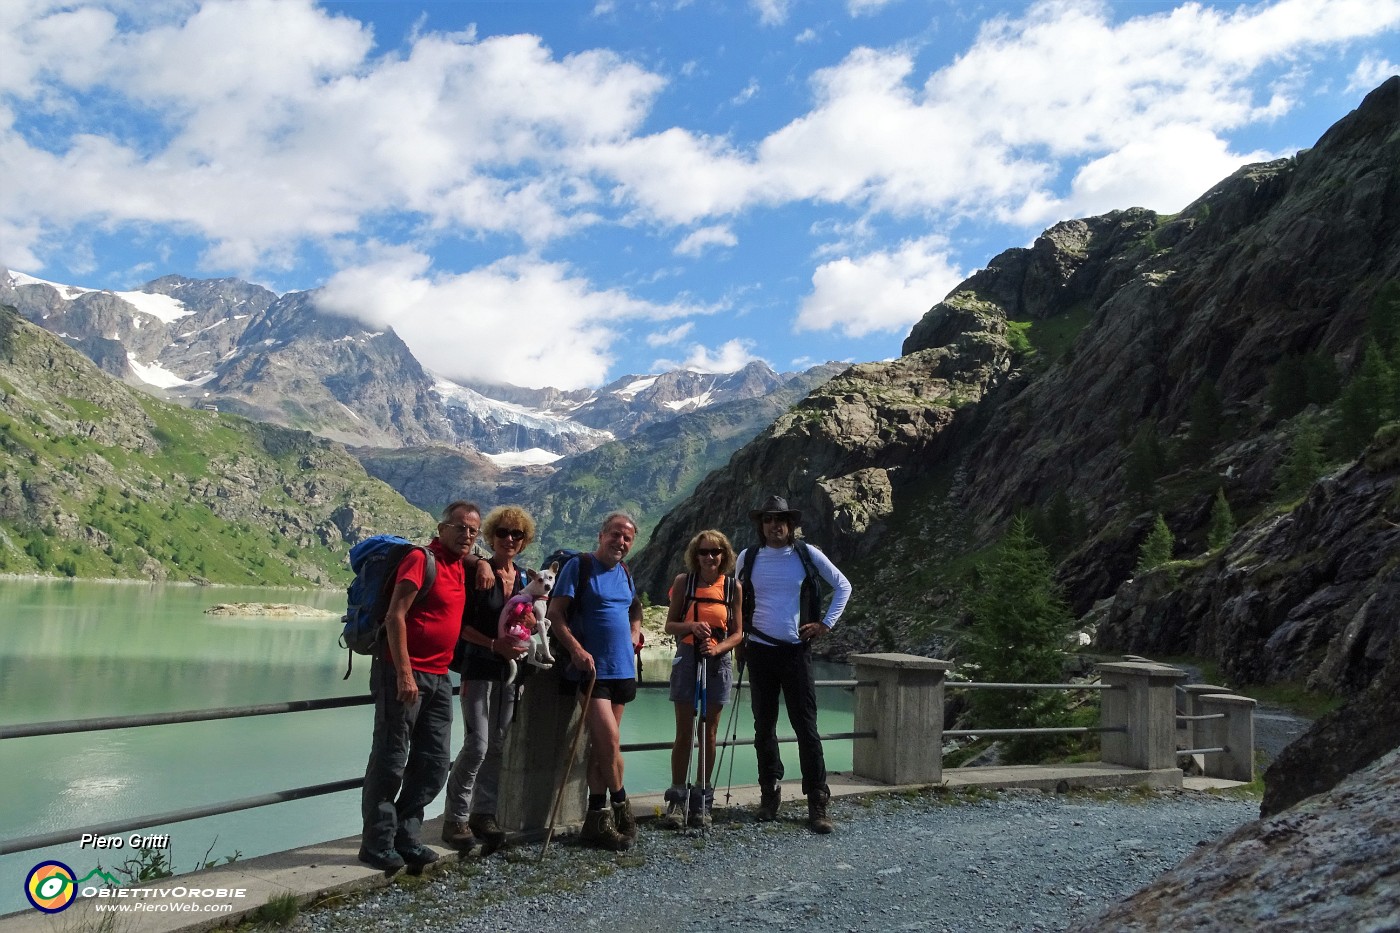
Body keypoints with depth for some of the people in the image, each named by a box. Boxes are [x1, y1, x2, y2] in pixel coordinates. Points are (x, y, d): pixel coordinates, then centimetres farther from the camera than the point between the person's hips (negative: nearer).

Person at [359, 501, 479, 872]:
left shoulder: (460, 566, 13)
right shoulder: (421, 559, -11)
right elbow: (395, 616, -18)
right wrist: (404, 673, -23)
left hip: (438, 677, 8)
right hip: (404, 673, -8)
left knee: (434, 762, 9)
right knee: (390, 759, -1)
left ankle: (406, 837, 19)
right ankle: (377, 844, 10)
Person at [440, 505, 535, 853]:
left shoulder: (525, 578, 10)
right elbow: (460, 624, -9)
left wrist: (520, 642, 0)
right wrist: (495, 645, -17)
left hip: (512, 669, 5)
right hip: (480, 668, -5)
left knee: (497, 745, 9)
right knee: (477, 744, -9)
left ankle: (483, 813, 18)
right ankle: (455, 818, 3)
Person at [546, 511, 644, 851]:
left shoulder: (625, 574, 13)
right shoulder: (578, 566, -6)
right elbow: (556, 612, -12)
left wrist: (634, 635, 10)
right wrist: (577, 650, -23)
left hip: (622, 669, 7)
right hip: (591, 668, -6)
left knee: (601, 742, 10)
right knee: (610, 739, -13)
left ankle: (597, 818, 16)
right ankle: (621, 806, 9)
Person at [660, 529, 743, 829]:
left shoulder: (733, 587, 2)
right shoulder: (683, 582, 1)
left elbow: (737, 633, 3)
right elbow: (670, 625, 3)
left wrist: (718, 648, -15)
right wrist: (691, 627, -17)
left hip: (717, 662, 1)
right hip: (687, 659, -1)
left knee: (709, 734, 6)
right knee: (684, 733, 1)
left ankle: (702, 799, 17)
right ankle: (676, 800, 9)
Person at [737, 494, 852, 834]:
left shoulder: (807, 554, -2)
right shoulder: (748, 558, 3)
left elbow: (843, 586, 8)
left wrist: (827, 623, 0)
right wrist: (738, 631, 8)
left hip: (796, 651, -2)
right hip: (759, 651, 2)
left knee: (806, 726, -3)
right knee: (764, 727, 8)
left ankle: (818, 803, 2)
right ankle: (769, 794, 20)